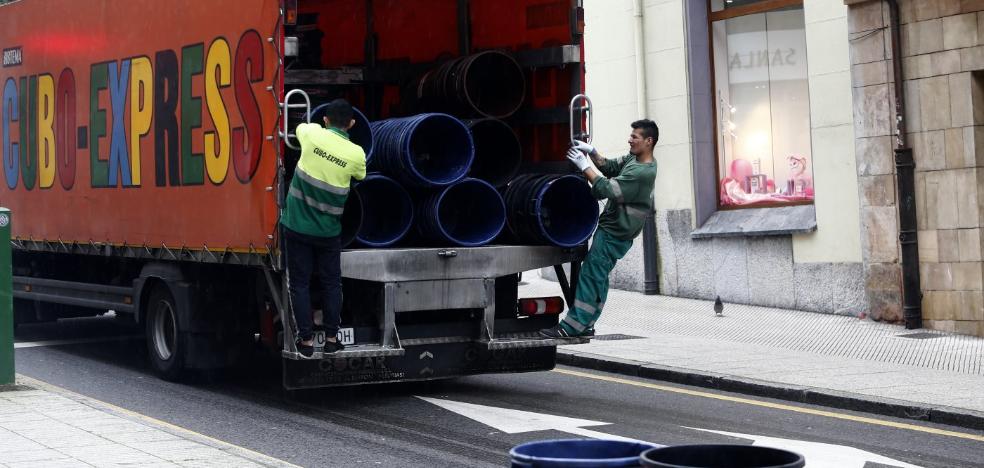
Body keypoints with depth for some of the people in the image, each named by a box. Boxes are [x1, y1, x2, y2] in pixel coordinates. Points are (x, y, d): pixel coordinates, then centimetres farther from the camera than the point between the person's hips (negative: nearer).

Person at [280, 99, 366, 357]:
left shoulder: (312, 134, -9)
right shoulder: (356, 154, -9)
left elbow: (300, 126, 16)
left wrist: (321, 126, 35)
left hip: (297, 226, 0)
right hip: (328, 230, 0)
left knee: (299, 284, 7)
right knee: (331, 283, 14)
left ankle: (306, 340, 7)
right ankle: (331, 338, 17)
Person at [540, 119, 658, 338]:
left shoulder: (642, 172, -23)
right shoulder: (633, 159, 8)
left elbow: (607, 189, -23)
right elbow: (610, 167, 16)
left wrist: (584, 166, -16)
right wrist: (592, 152, 1)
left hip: (614, 233, -10)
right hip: (613, 228, 10)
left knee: (590, 275, -10)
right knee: (599, 277, 12)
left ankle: (571, 326, -10)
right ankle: (586, 325, 17)